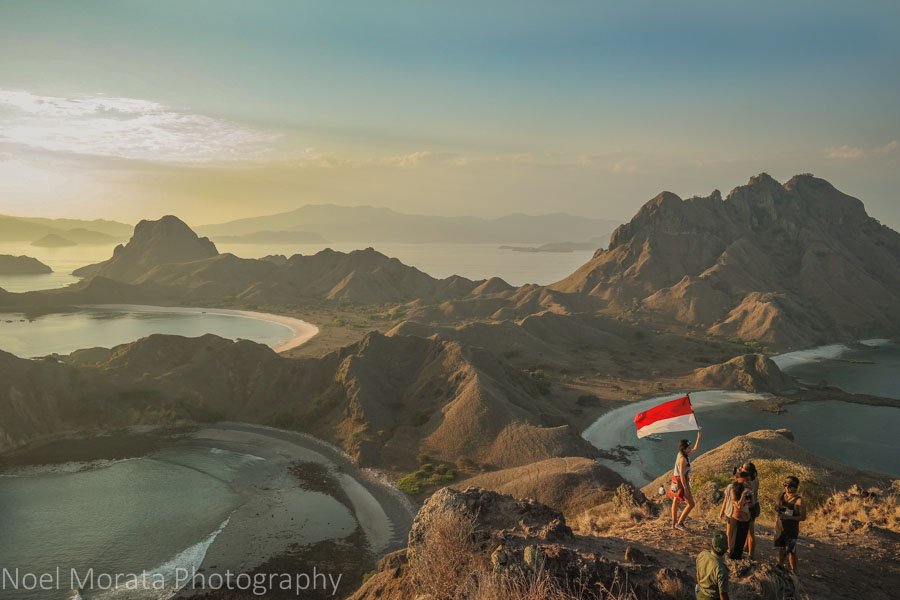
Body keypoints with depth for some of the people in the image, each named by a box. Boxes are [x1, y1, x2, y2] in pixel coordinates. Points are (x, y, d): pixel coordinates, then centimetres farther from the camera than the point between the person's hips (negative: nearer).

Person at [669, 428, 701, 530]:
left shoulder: (684, 454, 3)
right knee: (691, 504, -3)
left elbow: (695, 449, 18)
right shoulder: (682, 459, -25)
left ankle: (674, 523, 26)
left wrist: (698, 437, 8)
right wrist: (685, 489, -25)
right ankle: (679, 523, 2)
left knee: (676, 502, 16)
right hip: (681, 483, -10)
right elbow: (682, 475, -26)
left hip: (676, 481, 10)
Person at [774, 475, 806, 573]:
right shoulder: (782, 495, 1)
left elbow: (803, 517, -16)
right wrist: (777, 508, -3)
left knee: (791, 551, -2)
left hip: (791, 529, -6)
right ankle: (780, 566, 37)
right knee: (781, 548, 20)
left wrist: (788, 517, -25)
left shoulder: (798, 500, -18)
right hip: (780, 527, 6)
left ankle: (793, 572, 9)